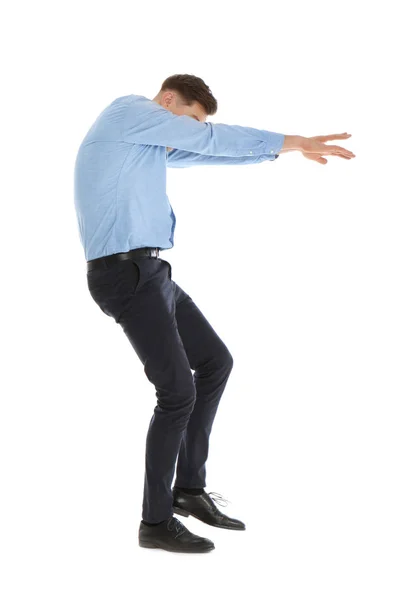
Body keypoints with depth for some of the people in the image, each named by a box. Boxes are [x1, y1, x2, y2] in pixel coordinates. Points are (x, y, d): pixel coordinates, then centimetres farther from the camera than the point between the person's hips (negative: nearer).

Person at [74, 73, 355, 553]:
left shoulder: (151, 146, 25)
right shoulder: (127, 110, -4)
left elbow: (208, 153, 26)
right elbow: (211, 140, -8)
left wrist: (287, 147, 20)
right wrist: (292, 142, -3)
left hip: (150, 273, 11)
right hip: (127, 273, -11)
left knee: (216, 362, 14)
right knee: (178, 392, -10)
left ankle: (189, 488, 21)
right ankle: (156, 521, 5)